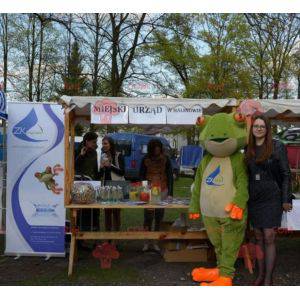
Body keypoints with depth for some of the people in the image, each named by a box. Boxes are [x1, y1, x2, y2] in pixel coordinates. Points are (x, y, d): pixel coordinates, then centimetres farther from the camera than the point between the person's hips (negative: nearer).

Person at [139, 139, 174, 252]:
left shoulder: (165, 159, 1)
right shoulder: (145, 160, 2)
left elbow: (170, 176, 1)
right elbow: (141, 176, 6)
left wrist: (170, 193, -6)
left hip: (162, 190, 1)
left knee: (159, 216, 1)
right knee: (148, 215, -4)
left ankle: (156, 242, 11)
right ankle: (146, 242, 5)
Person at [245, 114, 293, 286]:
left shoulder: (277, 147, -4)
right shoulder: (248, 149, 8)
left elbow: (286, 174, -4)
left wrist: (286, 200, -9)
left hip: (271, 198, -4)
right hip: (254, 199, 4)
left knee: (269, 238, -5)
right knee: (259, 238, 10)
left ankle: (268, 280, 3)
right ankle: (261, 275, 20)